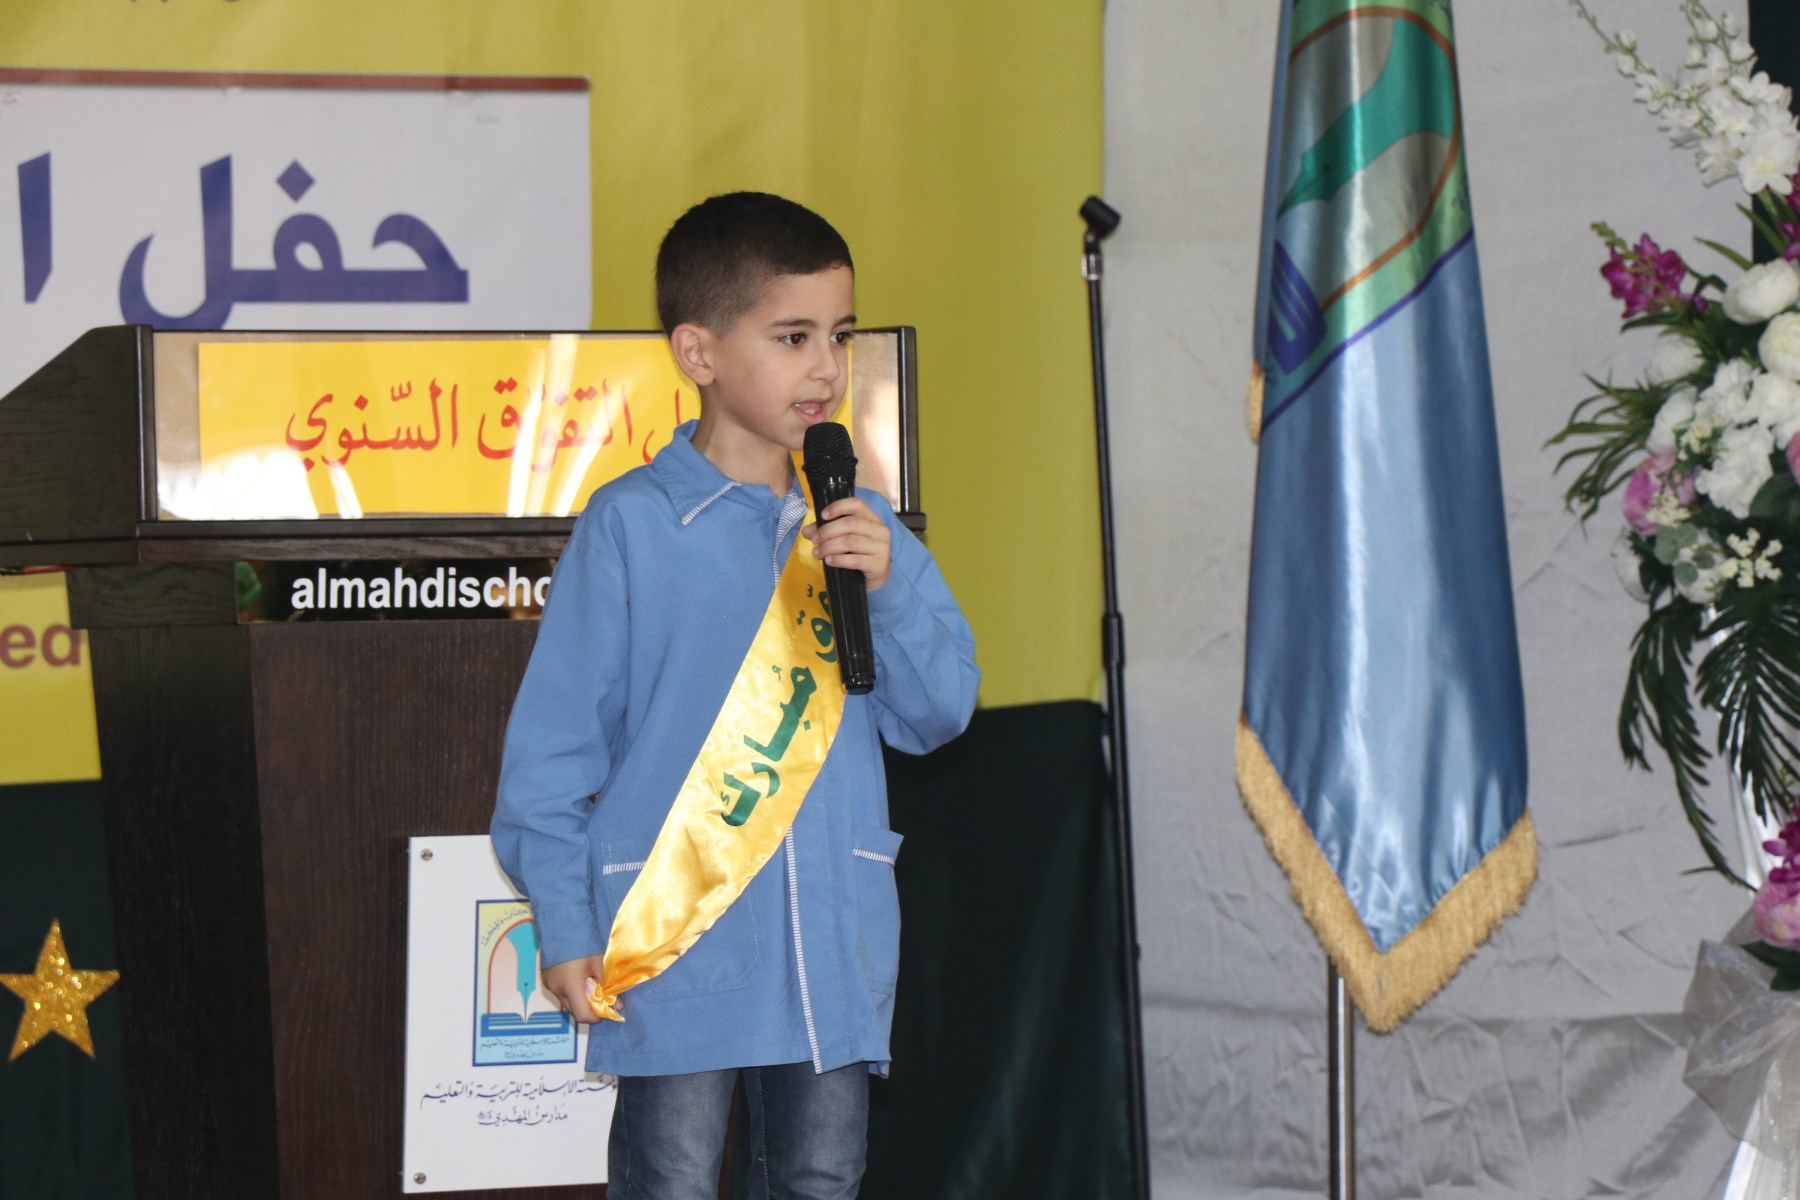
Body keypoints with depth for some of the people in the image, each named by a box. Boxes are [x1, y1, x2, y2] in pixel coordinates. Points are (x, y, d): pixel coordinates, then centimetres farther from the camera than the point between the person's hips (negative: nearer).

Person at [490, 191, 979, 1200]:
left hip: (834, 940, 4)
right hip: (673, 936, -4)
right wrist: (564, 927, -5)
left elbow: (937, 715, 6)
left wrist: (889, 588, -11)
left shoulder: (859, 527, 8)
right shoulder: (632, 526, -5)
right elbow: (556, 734, -3)